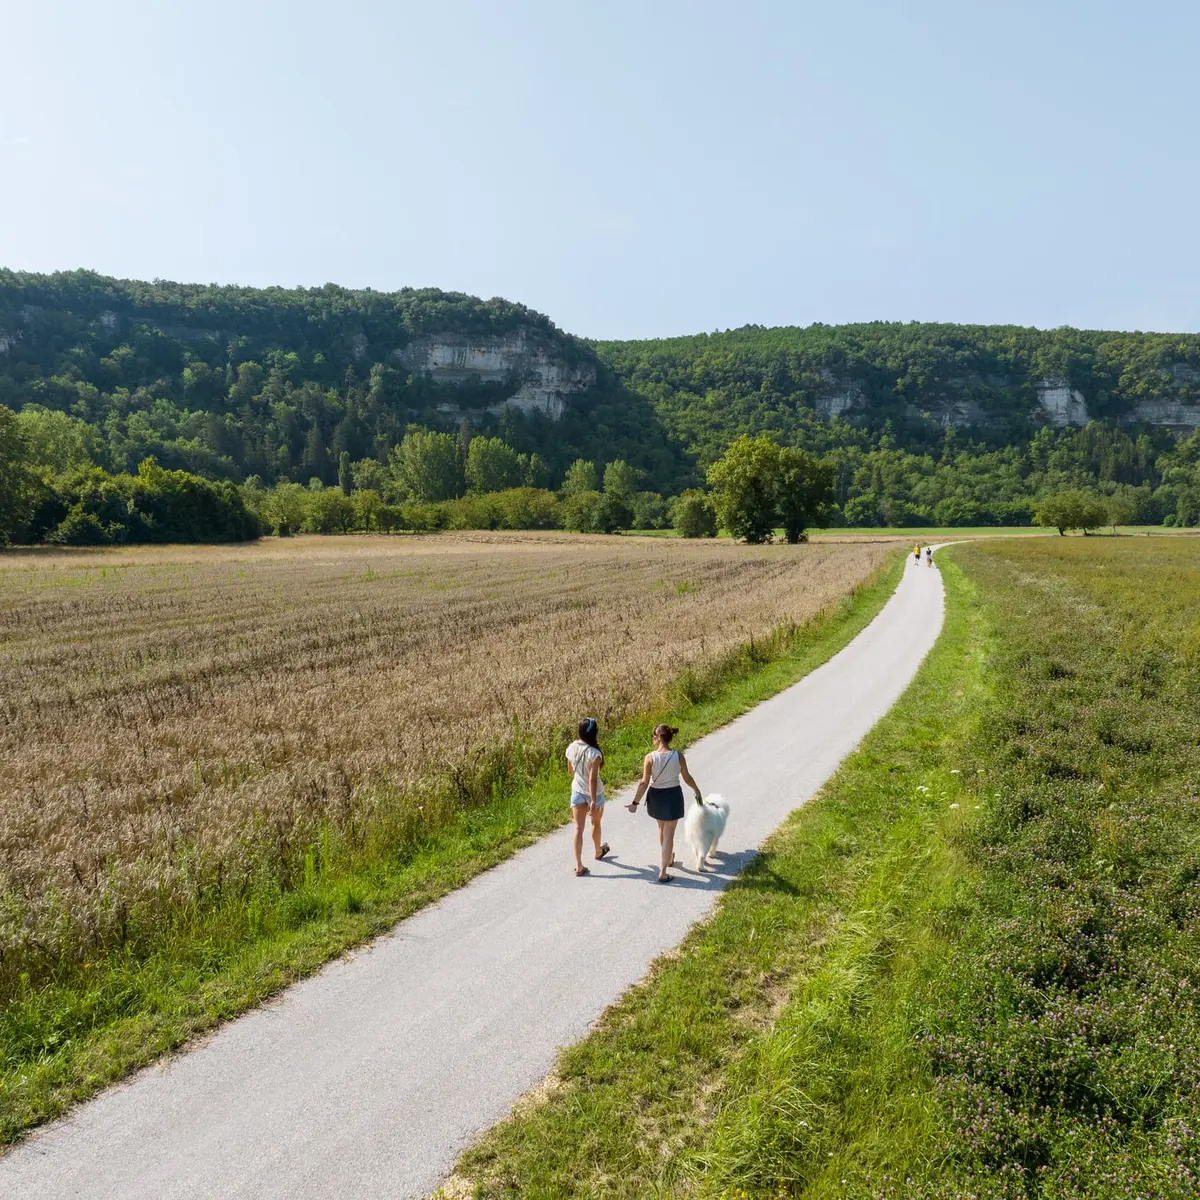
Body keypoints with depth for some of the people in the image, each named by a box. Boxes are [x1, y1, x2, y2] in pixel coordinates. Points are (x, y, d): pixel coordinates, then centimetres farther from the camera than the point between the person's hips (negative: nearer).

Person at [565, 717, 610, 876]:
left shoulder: (571, 748, -8)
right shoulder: (594, 753, -27)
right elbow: (592, 779, -27)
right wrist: (593, 801, -23)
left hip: (577, 791, 4)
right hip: (593, 792, -4)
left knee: (578, 828, 4)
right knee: (596, 823, 23)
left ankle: (579, 866, -1)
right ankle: (598, 851, 47)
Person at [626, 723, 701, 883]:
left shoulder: (650, 757, -17)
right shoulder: (678, 756, -13)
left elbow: (644, 783, -15)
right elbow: (687, 778, -3)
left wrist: (635, 802, -6)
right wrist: (696, 789, 17)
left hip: (656, 796, 1)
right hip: (673, 796, -1)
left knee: (662, 828, 26)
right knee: (669, 834, 6)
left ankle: (668, 857, 48)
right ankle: (662, 872, 5)